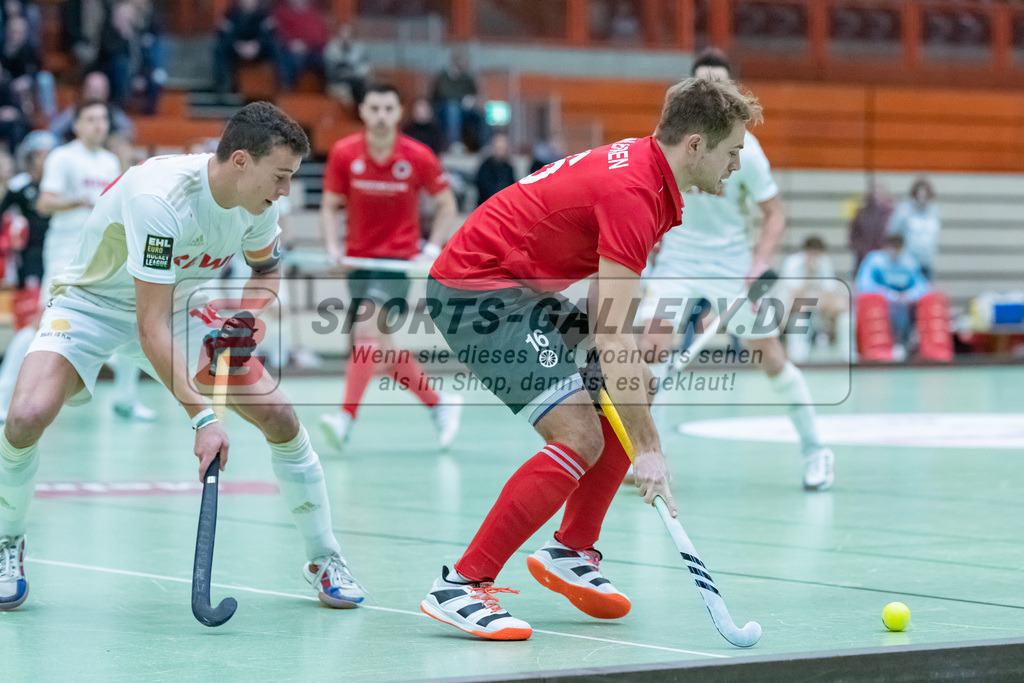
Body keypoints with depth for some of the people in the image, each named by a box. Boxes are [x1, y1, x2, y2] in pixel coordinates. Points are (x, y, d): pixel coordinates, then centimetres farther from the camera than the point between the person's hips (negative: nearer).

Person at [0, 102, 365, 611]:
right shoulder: (158, 197, -37)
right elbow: (150, 328, -37)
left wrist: (248, 315, -13)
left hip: (179, 309, 5)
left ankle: (324, 559, 9)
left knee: (279, 414, -10)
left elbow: (266, 267, 10)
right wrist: (202, 418, -40)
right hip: (91, 305, -5)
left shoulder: (258, 203, -15)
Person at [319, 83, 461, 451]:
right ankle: (438, 403, 25)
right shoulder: (343, 154, -5)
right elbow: (330, 206, 3)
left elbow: (446, 204, 4)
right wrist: (333, 246, -13)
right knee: (380, 346, 8)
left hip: (398, 258, -4)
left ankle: (346, 417, -27)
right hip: (358, 258, 4)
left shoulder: (419, 157, -9)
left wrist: (432, 248, -6)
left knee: (367, 332, -22)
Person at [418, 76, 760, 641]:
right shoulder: (632, 192, -23)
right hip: (475, 285, -11)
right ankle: (460, 586, -17)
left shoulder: (644, 164, 7)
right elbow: (614, 335, -28)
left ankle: (570, 552, 18)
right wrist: (647, 449, -27)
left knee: (633, 398, 13)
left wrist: (634, 376, 9)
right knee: (581, 436, -19)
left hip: (519, 286, 11)